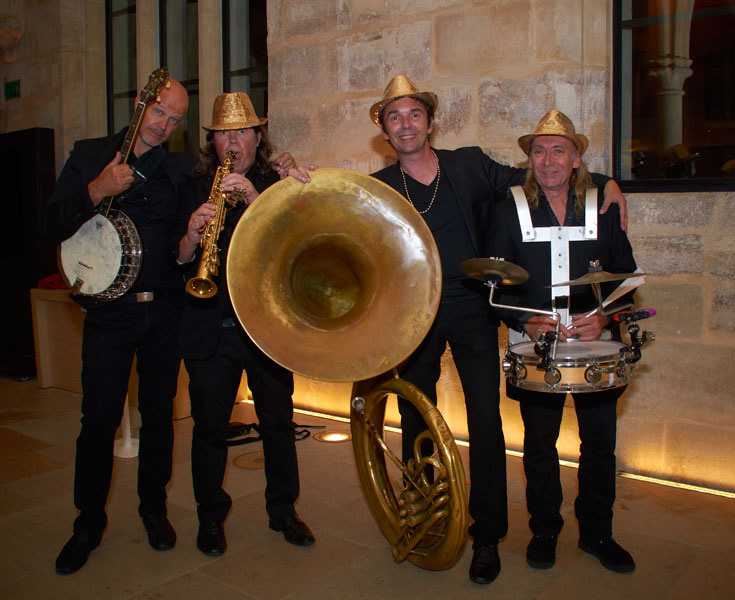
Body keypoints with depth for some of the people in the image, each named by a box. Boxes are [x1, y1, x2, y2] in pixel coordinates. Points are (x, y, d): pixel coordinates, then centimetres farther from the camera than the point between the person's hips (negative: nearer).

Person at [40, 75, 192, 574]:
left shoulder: (182, 170, 8)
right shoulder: (89, 156, 6)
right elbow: (51, 227, -2)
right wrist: (97, 191, -17)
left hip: (165, 310, 2)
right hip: (109, 309, -1)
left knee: (159, 412, 10)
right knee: (99, 418, 0)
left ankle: (154, 508, 28)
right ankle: (90, 523, 20)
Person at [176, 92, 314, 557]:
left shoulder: (278, 186, 8)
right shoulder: (194, 190, 9)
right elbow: (179, 260, 3)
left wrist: (254, 200, -21)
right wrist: (192, 234, -19)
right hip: (210, 330, 0)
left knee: (279, 421, 6)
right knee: (209, 426, 5)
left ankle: (283, 510, 25)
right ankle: (211, 516, 24)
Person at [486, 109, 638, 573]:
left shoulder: (602, 208, 5)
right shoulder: (510, 211, 1)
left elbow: (624, 273, 8)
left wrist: (604, 316, -9)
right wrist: (525, 320, -14)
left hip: (595, 342, 1)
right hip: (534, 345, -1)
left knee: (600, 443, 8)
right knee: (539, 444, 8)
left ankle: (597, 532, 28)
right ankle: (544, 530, 27)